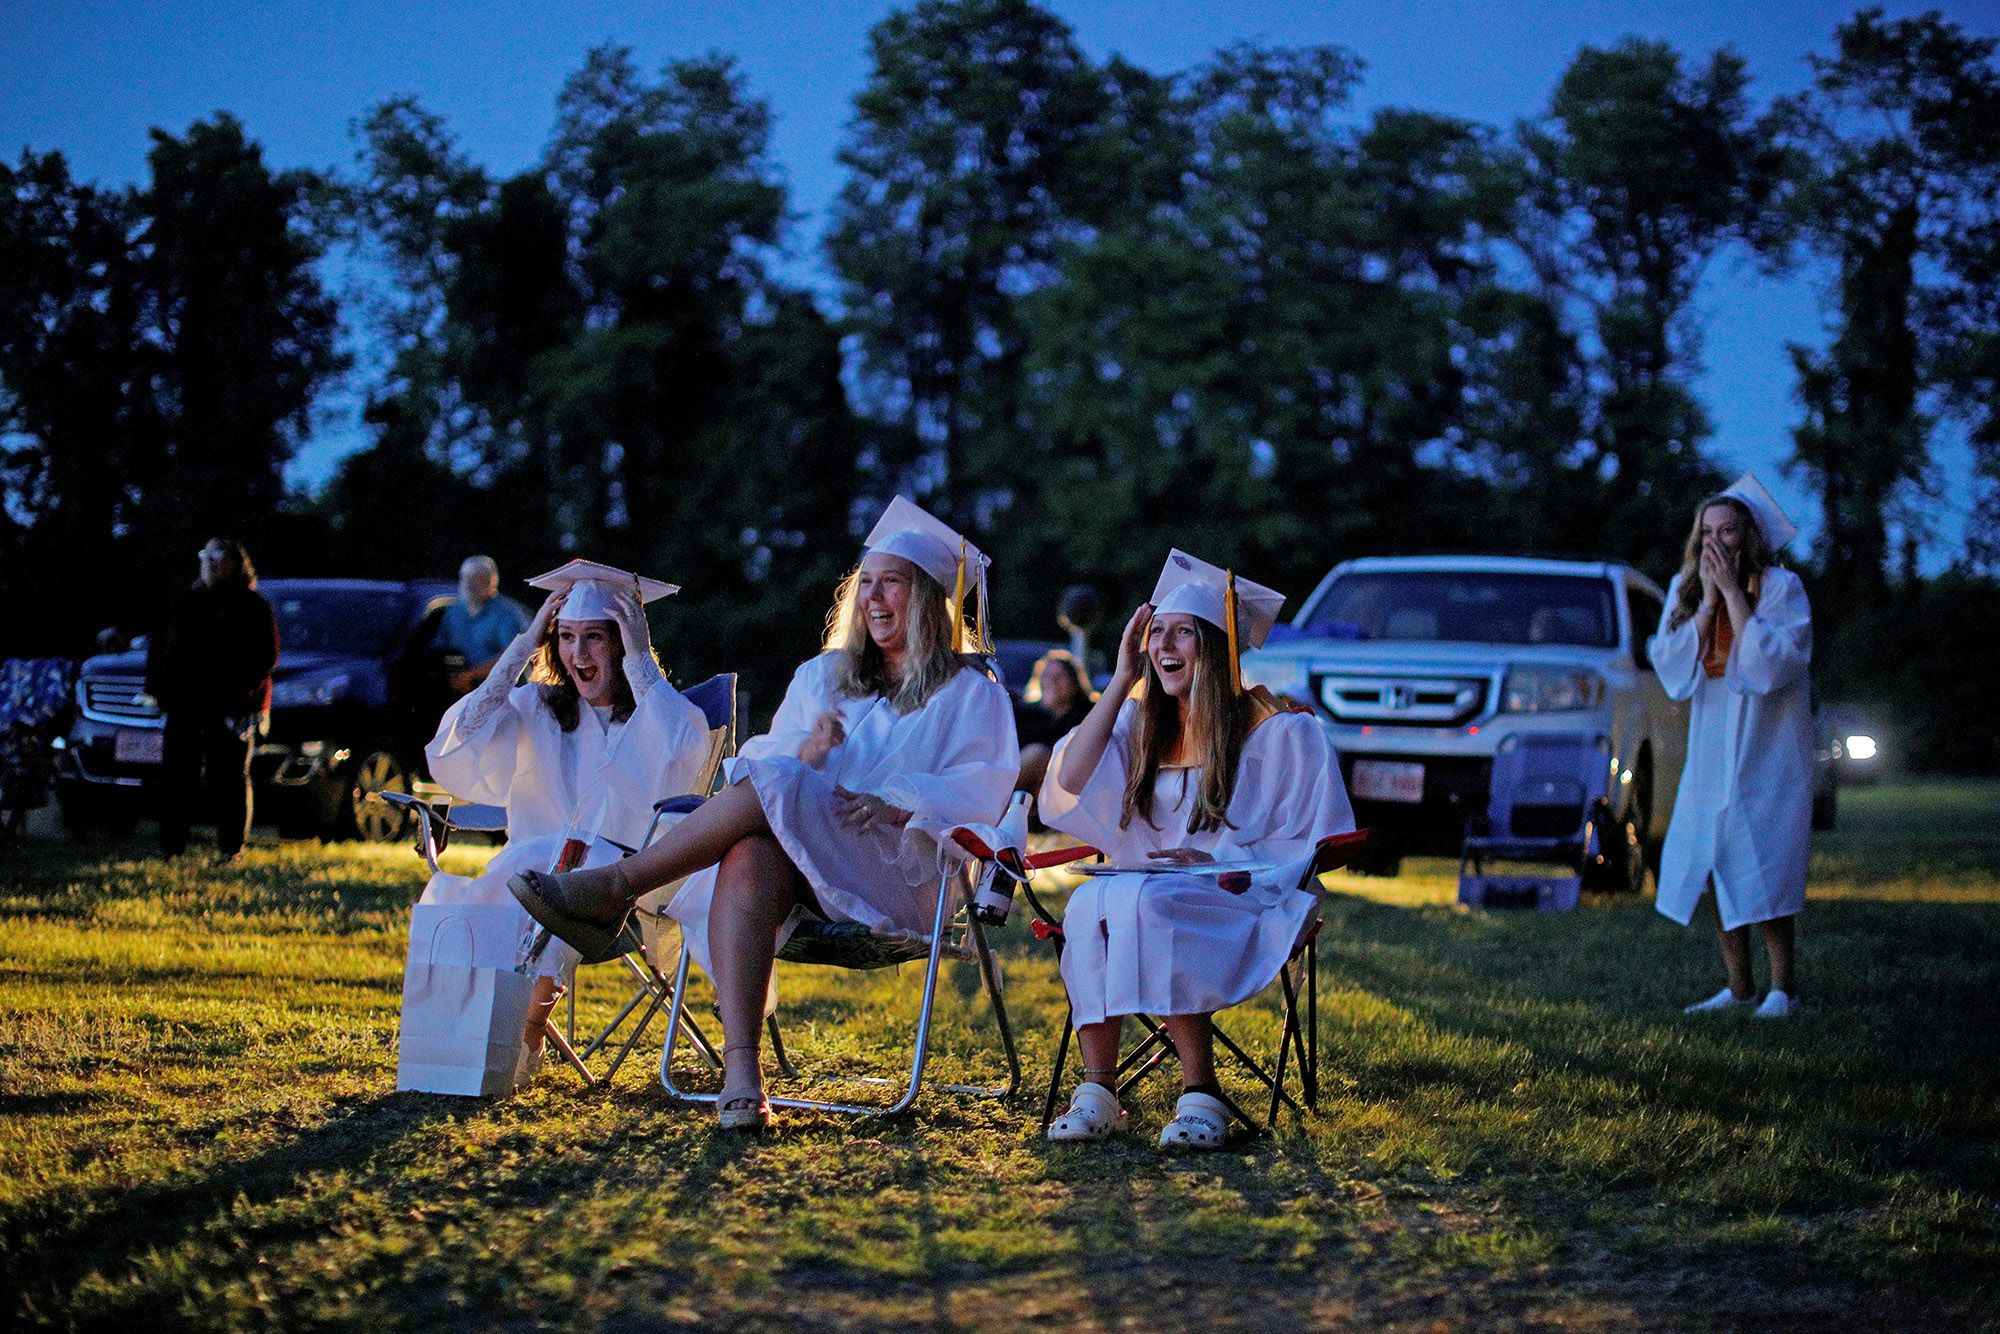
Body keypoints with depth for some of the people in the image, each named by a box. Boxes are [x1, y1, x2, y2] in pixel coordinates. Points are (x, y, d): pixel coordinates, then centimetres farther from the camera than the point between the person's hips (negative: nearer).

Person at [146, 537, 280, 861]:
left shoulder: (251, 607, 3)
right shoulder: (188, 603, 19)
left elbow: (266, 657, -5)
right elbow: (159, 647, 21)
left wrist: (239, 693, -16)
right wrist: (157, 686, 8)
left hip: (231, 709, -5)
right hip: (183, 706, 5)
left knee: (230, 778, -2)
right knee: (176, 776, 2)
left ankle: (231, 846, 3)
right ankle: (170, 844, 7)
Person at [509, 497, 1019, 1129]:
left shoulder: (970, 692, 12)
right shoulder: (822, 676, 25)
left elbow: (981, 791, -3)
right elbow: (765, 757, 14)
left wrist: (892, 805, -20)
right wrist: (803, 752, -9)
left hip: (902, 874, -3)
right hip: (796, 866, 3)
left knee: (772, 788, -30)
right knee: (748, 861, -36)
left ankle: (613, 888, -31)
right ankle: (740, 1071, -47)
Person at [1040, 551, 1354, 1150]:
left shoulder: (1279, 731, -1)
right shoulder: (1141, 725, 14)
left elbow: (1319, 847, -3)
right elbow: (1069, 784, -3)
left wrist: (1219, 865, -18)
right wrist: (1122, 679, 1)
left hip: (1243, 909, -4)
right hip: (1150, 891, 4)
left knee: (1142, 900, -36)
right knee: (1088, 905, -31)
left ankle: (1201, 1094, -31)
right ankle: (1096, 1092, -28)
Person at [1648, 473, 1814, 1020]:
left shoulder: (1780, 586, -9)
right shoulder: (1685, 589, 5)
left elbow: (1775, 663, -21)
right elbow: (1669, 663, -5)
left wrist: (1733, 595, -20)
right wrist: (1708, 601, -12)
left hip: (1766, 749, -5)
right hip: (1710, 748, 5)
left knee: (1760, 866, -10)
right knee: (1712, 868, 2)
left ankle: (1783, 986, -1)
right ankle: (1738, 986, 11)